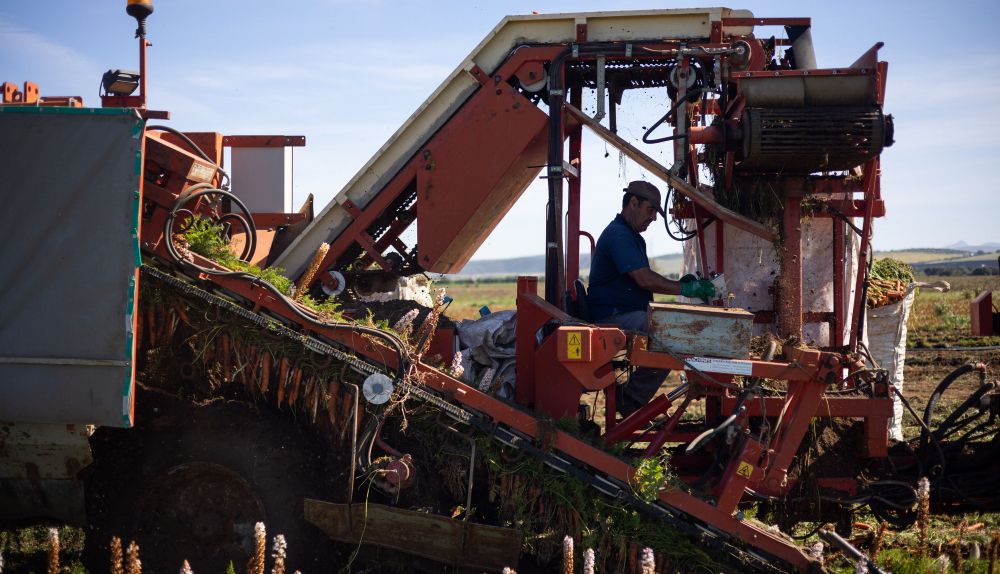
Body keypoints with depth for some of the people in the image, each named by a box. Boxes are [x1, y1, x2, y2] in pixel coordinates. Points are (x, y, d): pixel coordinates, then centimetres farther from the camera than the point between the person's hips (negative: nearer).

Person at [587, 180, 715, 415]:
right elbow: (644, 279, -21)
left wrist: (679, 284, 7)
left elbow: (645, 281, 23)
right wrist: (685, 289, -13)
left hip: (630, 314, 11)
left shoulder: (633, 237, 23)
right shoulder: (618, 235, -13)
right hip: (614, 317, -11)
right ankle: (630, 402, -15)